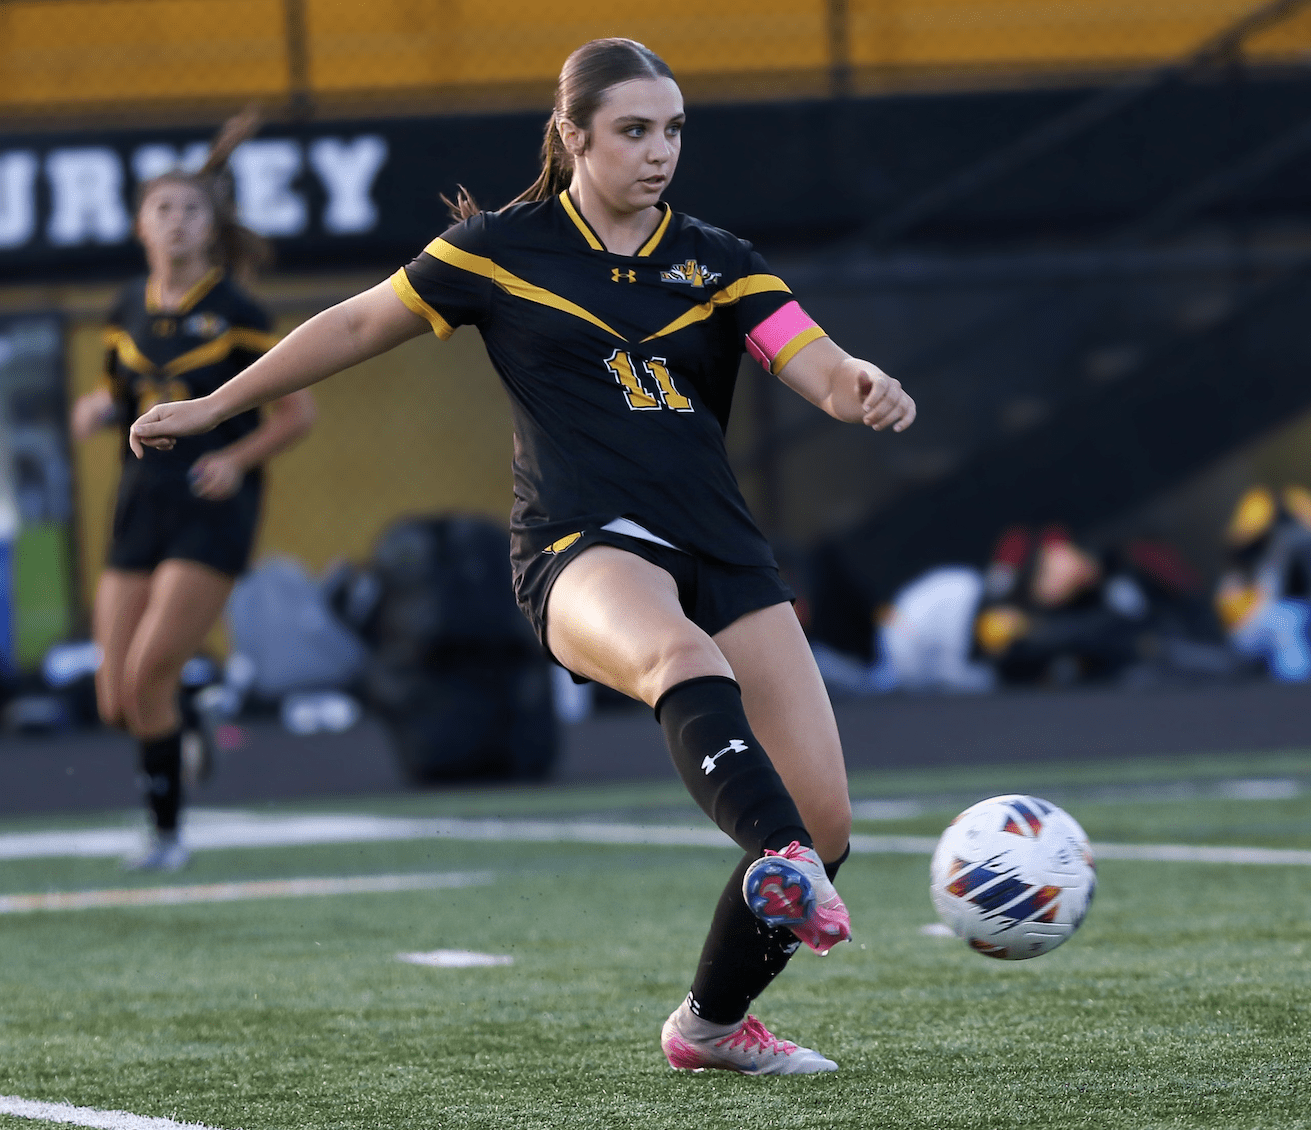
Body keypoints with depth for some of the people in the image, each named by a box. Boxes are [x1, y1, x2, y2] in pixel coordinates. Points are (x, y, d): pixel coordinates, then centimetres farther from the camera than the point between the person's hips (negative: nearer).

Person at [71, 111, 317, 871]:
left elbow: (298, 411, 0)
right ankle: (184, 735, 35)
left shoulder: (234, 312, -5)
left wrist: (238, 458, -15)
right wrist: (98, 409, 0)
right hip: (141, 511, 5)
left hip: (212, 513, -5)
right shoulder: (130, 311, 9)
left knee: (147, 675, -16)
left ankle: (169, 831, -1)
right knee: (116, 701, 0)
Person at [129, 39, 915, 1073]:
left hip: (721, 552, 4)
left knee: (825, 822, -6)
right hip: (583, 550, -4)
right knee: (683, 656, -41)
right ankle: (785, 872, -67)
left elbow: (820, 369, -2)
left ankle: (713, 1022, 18)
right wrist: (215, 406, 22)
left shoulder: (716, 263, 12)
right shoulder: (501, 249, 6)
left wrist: (866, 388, -26)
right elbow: (355, 327, 17)